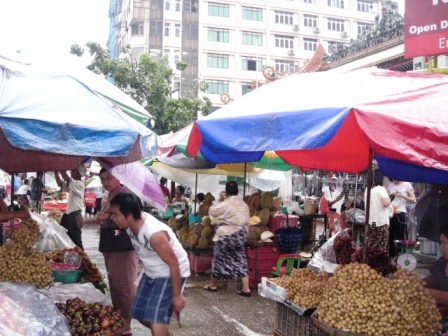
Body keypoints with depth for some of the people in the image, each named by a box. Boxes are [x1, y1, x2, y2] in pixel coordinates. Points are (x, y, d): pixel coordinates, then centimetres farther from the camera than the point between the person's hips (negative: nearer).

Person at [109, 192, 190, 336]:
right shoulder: (132, 224, -11)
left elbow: (173, 264, -26)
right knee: (140, 314, 16)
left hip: (171, 274, -8)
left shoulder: (154, 234, -35)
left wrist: (177, 295, -19)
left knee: (156, 319, -18)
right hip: (151, 273, 9)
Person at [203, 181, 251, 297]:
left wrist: (219, 200, 6)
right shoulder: (243, 204, 6)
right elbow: (247, 221, 10)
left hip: (226, 235, -5)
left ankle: (213, 285, 23)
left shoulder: (225, 204, -13)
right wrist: (244, 234, 18)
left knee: (219, 259, 9)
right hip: (240, 234, 5)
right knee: (241, 260, 6)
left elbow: (212, 211, -1)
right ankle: (246, 289, 1)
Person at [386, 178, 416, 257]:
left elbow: (414, 200, -4)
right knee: (390, 237, 8)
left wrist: (403, 195, -15)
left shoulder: (407, 185, 0)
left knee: (400, 238, -2)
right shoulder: (390, 185, 12)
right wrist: (389, 194, -7)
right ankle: (391, 257, 18)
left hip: (400, 214, -4)